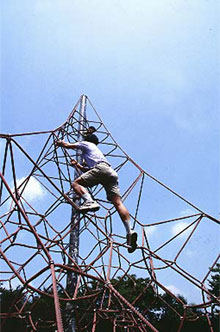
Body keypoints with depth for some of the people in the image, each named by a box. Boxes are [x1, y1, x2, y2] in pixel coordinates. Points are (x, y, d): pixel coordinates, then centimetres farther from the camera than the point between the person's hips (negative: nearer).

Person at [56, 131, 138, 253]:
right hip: (112, 173, 7)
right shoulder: (96, 150, 44)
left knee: (76, 183, -6)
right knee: (118, 202, -9)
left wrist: (61, 143, 50)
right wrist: (77, 165, 61)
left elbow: (68, 145, 30)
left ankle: (89, 202, -34)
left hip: (101, 168, -7)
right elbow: (88, 170, 49)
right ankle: (129, 231, -25)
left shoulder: (86, 144, 24)